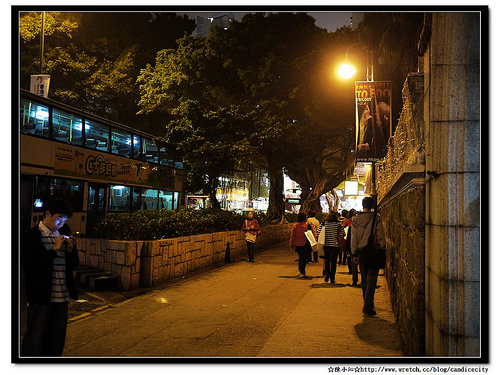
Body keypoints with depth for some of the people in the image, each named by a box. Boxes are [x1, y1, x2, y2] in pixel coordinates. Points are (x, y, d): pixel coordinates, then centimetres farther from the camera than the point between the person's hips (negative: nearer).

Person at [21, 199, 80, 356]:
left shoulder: (64, 233, 9)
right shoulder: (32, 236, -8)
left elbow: (73, 264, 12)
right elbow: (29, 268, -17)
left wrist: (71, 250, -8)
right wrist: (54, 249, -19)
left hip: (62, 296, 6)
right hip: (40, 297, -5)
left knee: (57, 340, 14)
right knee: (35, 340, 3)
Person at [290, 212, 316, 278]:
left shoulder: (295, 225, 0)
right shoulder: (308, 225, -7)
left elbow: (292, 236, 4)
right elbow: (313, 234, -6)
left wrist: (291, 244, 12)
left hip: (298, 245, 3)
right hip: (305, 245, -3)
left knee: (301, 257, 18)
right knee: (304, 258, 0)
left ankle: (301, 271, 22)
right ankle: (302, 272, -7)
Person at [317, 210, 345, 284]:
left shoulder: (323, 223, -3)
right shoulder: (338, 224, -5)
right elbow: (343, 234, -6)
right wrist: (338, 235, 11)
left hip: (326, 245, 1)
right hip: (336, 245, 0)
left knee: (327, 260, 16)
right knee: (334, 261, 9)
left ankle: (327, 273, -6)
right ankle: (332, 278, 10)